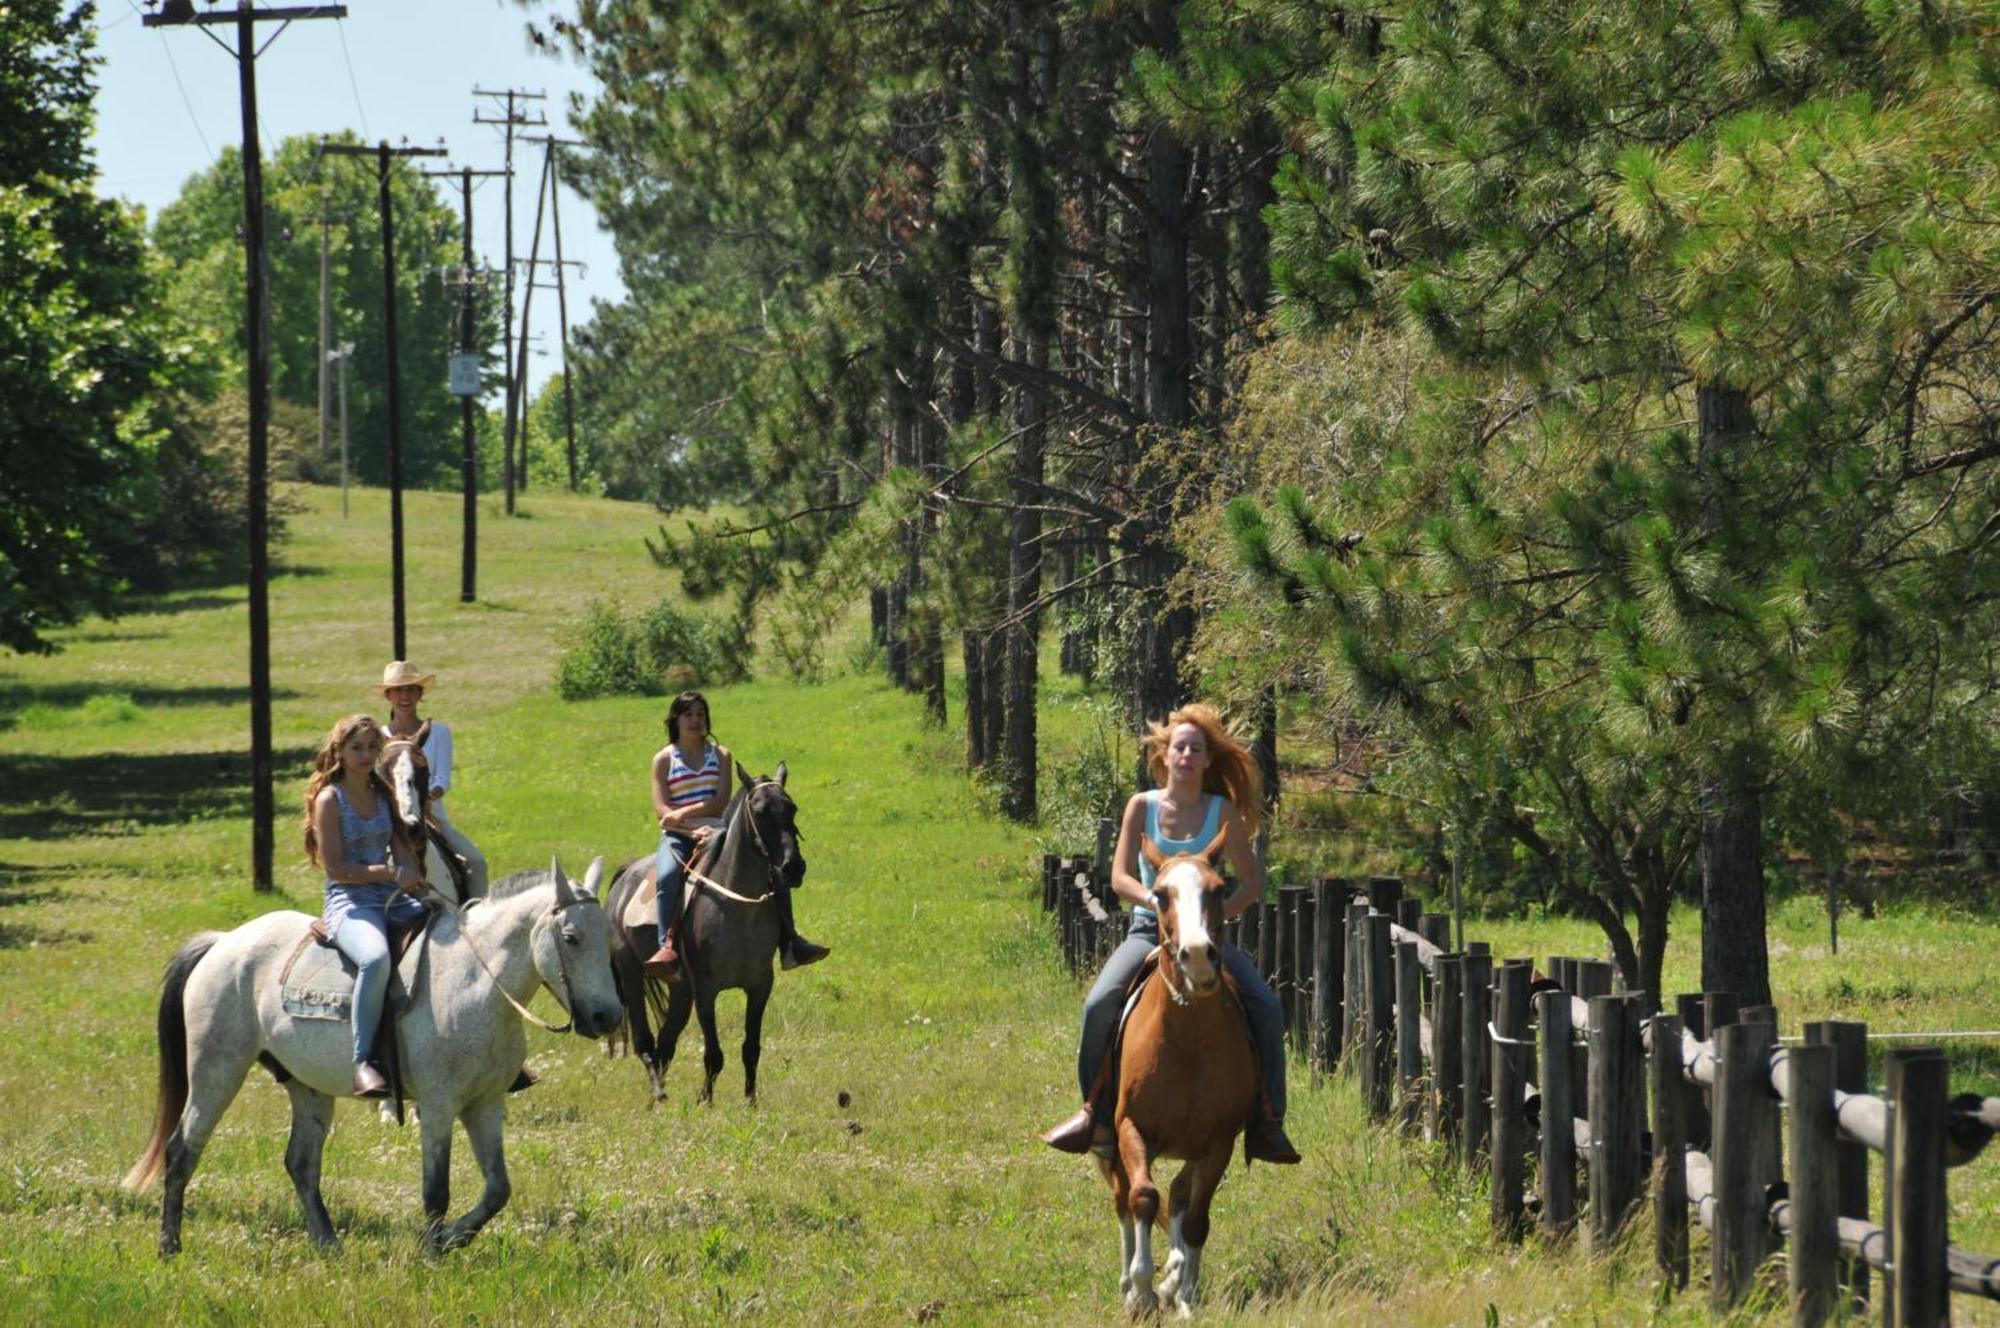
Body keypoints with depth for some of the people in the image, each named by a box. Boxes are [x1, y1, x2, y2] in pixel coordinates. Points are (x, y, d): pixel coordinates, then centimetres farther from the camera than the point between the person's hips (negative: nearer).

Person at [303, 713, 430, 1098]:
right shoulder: (329, 800, -4)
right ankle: (363, 1061, -37)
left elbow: (402, 850, 12)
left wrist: (413, 879, -10)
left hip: (393, 901, 7)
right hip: (349, 903, -7)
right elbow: (336, 868, -10)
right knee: (376, 958, -39)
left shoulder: (384, 795, 15)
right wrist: (389, 872, -17)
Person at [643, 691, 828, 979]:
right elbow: (661, 810, -4)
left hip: (715, 831, 3)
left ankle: (788, 943, -14)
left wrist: (685, 812, -17)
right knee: (667, 876, -37)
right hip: (678, 836, -3)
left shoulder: (721, 755, 12)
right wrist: (694, 829, -20)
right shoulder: (664, 759, 6)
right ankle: (667, 947, -46)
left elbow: (721, 803, -1)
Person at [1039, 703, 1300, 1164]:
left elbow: (1252, 883, -1)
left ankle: (1267, 1122, -13)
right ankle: (1095, 1114, -13)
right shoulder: (1143, 806, 3)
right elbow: (1120, 876, -4)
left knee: (1266, 1009, -22)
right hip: (1150, 930, 0)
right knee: (1100, 1004, -26)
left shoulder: (1222, 812, 2)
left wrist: (1218, 913, -19)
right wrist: (1156, 899, -23)